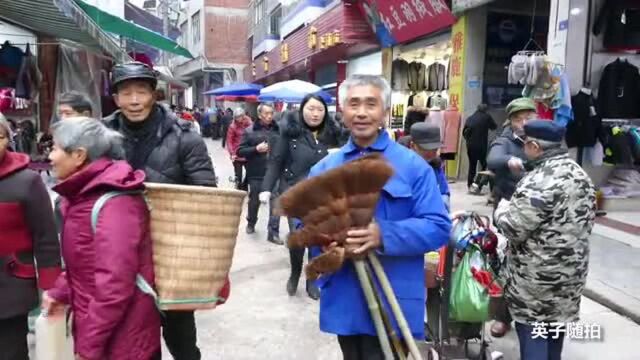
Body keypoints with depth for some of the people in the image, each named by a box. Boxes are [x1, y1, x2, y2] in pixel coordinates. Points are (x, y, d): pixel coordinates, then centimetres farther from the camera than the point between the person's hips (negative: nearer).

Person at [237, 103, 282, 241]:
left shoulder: (278, 130, 3)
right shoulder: (250, 131, 0)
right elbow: (240, 151, -3)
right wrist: (256, 149, -16)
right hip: (256, 174, 0)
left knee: (275, 202, -5)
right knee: (254, 201, 16)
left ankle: (273, 233, 3)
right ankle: (251, 223, 42)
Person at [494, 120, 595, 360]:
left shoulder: (539, 181, -24)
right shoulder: (579, 174, 6)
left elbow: (513, 228, -23)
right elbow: (586, 220, 16)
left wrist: (503, 208, -5)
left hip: (538, 275, -9)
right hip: (570, 269, 9)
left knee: (531, 330, 4)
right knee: (555, 325, 22)